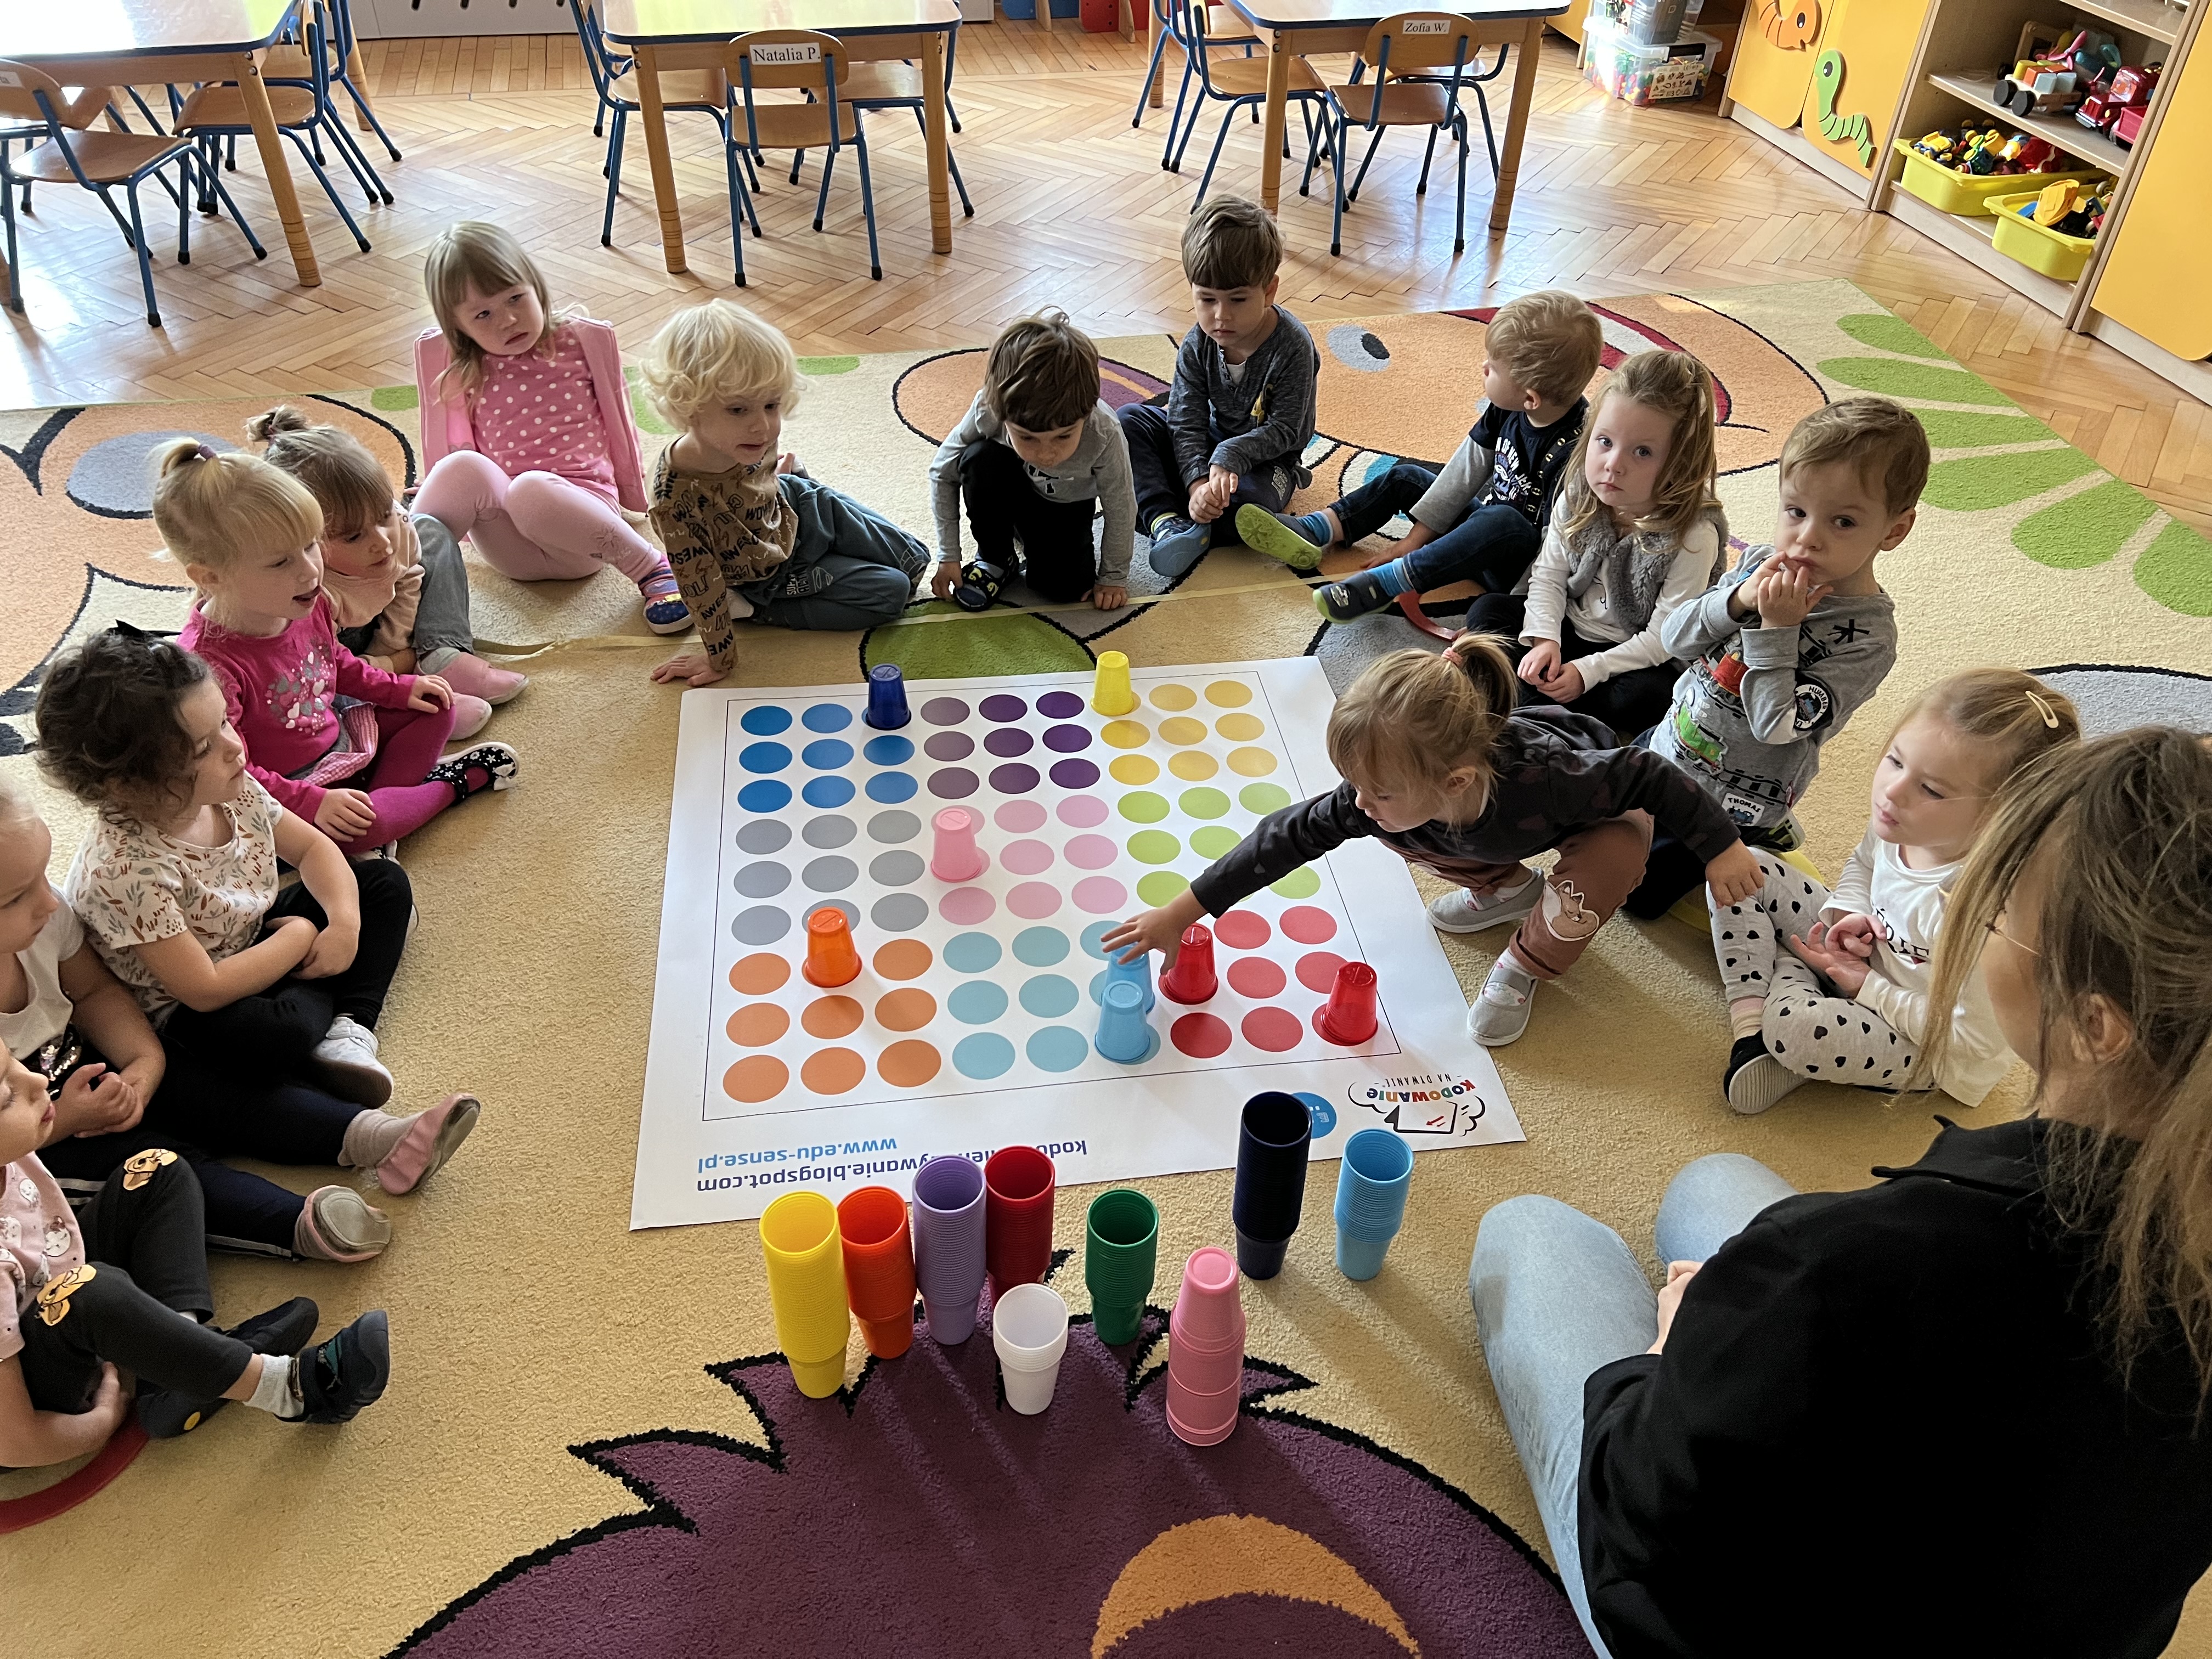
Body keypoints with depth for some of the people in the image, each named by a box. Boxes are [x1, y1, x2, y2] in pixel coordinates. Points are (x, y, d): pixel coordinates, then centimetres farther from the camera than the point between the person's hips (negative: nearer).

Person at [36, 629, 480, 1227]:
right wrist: (298, 938, -19)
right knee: (273, 1034, -41)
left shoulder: (231, 789, -13)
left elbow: (312, 847, 4)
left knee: (386, 884, 5)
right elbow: (206, 990, -32)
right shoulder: (124, 870, -33)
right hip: (178, 1019, -9)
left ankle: (349, 1030, -10)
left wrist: (345, 923, -14)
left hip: (251, 946, 9)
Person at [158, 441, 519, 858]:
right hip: (291, 785, -8)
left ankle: (387, 793, -7)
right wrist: (310, 802, -33)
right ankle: (450, 784, -3)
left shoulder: (306, 603, -10)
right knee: (356, 833, -31)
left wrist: (398, 689, 6)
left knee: (433, 710, 9)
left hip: (336, 733, 8)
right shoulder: (210, 663, -34)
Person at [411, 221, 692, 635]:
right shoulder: (459, 370, 8)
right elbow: (451, 446, 22)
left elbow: (618, 422, 13)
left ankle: (651, 567, -24)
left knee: (530, 491, -38)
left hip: (581, 510, -1)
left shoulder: (585, 341, 4)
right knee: (464, 468, -31)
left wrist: (632, 493, 20)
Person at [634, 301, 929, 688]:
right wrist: (720, 658, -20)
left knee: (914, 562, 15)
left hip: (796, 510, 5)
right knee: (891, 592, -7)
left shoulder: (750, 439, -25)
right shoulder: (675, 499, -41)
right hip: (776, 576, -5)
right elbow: (700, 586, -29)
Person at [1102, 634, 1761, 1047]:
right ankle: (1507, 886, 14)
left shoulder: (1543, 782, -48)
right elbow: (1290, 835, -29)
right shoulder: (1388, 796, -35)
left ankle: (1525, 966, -3)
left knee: (1604, 868, -35)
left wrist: (1721, 846, -21)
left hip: (1603, 808, -4)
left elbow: (1647, 774, -32)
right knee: (1397, 833, -13)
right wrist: (1181, 913, -29)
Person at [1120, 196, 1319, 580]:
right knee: (1130, 419, -13)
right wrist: (1197, 481, -32)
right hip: (1210, 445, 5)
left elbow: (1284, 430, -22)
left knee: (1252, 495, -40)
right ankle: (1166, 520, -30)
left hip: (1266, 457, -5)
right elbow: (1187, 421, -15)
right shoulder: (1198, 345, -12)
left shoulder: (1293, 347, -23)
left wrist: (1230, 457, -36)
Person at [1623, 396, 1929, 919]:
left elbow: (1777, 727, -30)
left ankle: (1766, 838, 21)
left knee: (1638, 893, -1)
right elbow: (1674, 639, -8)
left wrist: (1776, 629, -33)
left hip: (1732, 807, -6)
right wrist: (1738, 602, -26)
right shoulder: (1762, 565, -8)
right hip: (1669, 744, 6)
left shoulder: (1867, 637, -25)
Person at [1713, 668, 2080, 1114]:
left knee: (1796, 1027, -37)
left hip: (1931, 1049, -7)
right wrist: (1849, 913, -10)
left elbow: (1971, 1040, -27)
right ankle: (1749, 1016, -10)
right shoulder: (1903, 822, -16)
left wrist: (1865, 985, -20)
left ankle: (1789, 975, -4)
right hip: (1864, 962, 8)